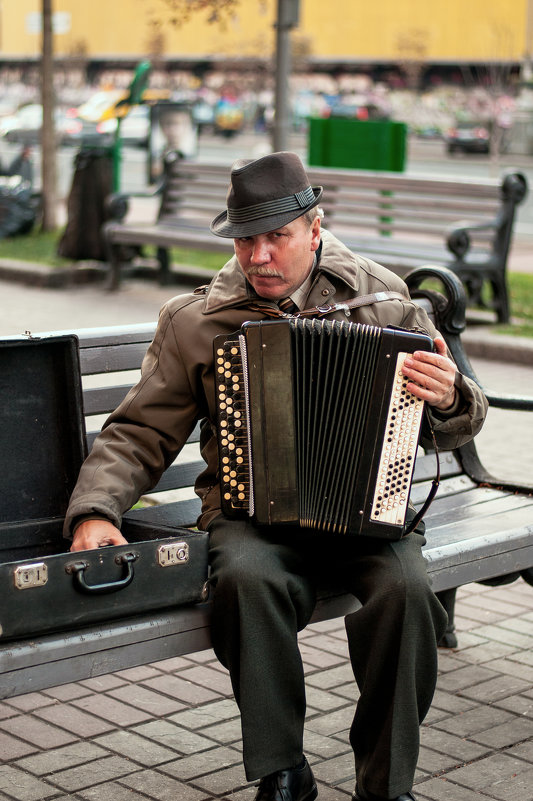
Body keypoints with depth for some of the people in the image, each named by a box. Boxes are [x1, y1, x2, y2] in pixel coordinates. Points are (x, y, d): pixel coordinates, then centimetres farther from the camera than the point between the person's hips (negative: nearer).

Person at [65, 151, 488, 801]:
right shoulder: (194, 322, 6)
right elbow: (139, 434, 9)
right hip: (251, 512, 0)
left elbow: (456, 423, 11)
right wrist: (95, 510, -9)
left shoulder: (382, 300, 6)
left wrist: (449, 399, -15)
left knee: (404, 590, -30)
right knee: (249, 580, -34)